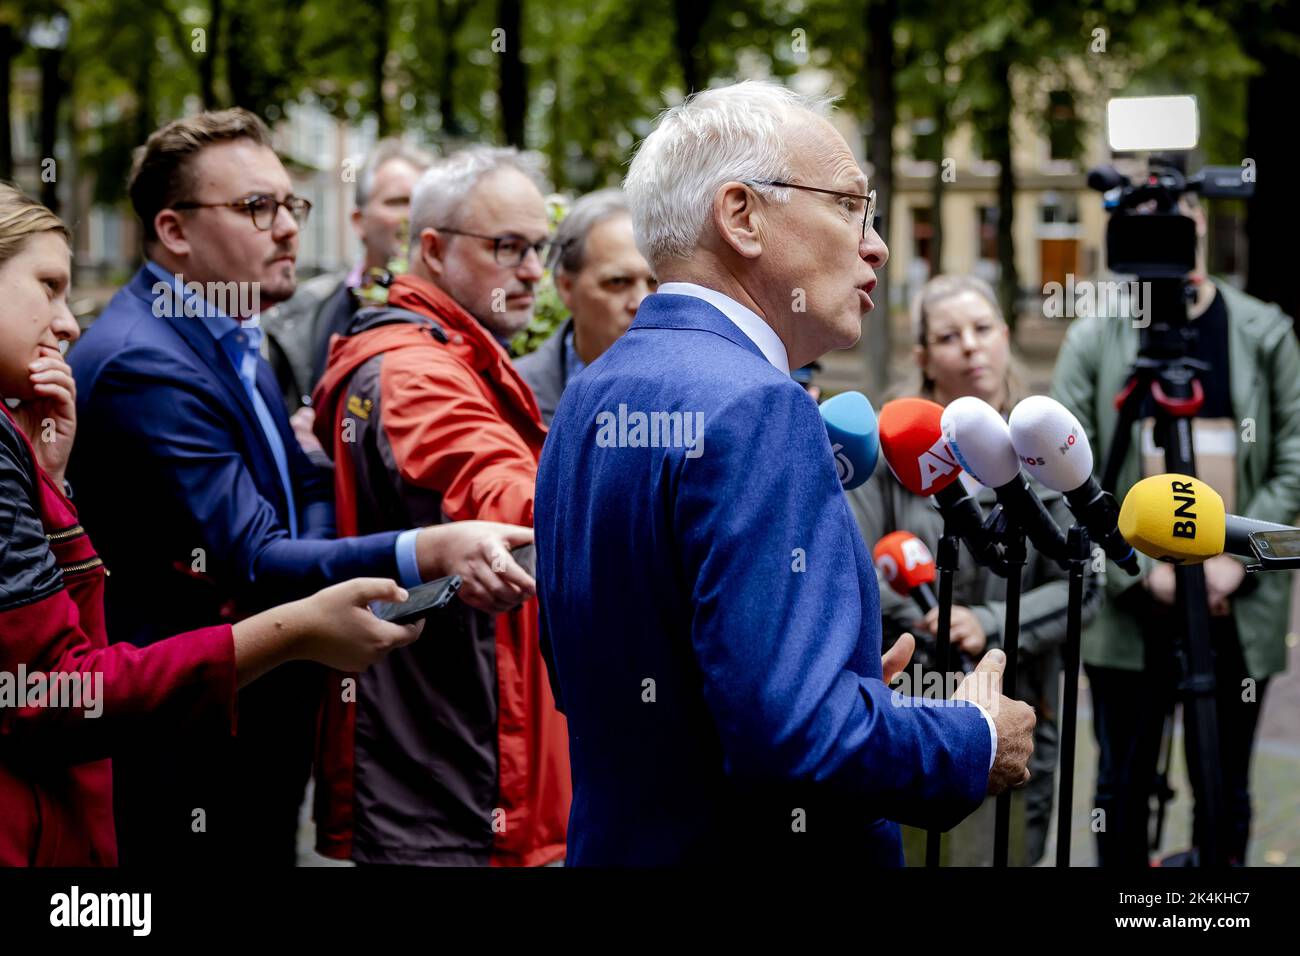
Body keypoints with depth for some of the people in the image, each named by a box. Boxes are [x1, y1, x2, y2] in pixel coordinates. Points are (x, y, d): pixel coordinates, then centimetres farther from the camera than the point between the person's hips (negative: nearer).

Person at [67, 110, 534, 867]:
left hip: (261, 738, 9)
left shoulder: (235, 343, 12)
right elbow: (251, 564, -26)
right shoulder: (141, 365, -19)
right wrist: (426, 554, -37)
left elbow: (309, 490, 15)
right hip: (185, 764, -9)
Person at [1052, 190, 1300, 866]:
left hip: (1237, 606, 0)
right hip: (1129, 602, 0)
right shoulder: (1094, 338, 2)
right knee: (1123, 786, 7)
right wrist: (1142, 568, -10)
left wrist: (1236, 558, -9)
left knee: (1225, 793, 7)